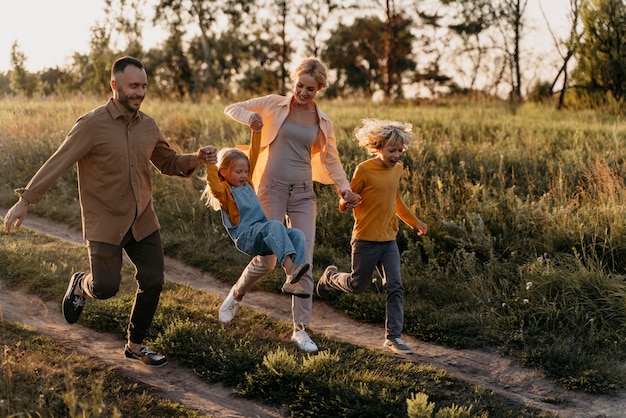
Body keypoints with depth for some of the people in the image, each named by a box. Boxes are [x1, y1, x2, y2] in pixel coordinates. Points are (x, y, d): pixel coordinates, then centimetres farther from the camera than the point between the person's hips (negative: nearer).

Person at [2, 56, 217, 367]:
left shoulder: (148, 126, 3)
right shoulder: (92, 125, -15)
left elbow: (168, 162, 15)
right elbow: (57, 163, -19)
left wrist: (196, 159, -5)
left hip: (143, 220, 5)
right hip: (105, 222, -5)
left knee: (152, 281, 2)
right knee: (106, 288, -6)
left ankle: (135, 346, 22)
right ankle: (81, 285, 33)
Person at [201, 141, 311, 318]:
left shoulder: (246, 183, 22)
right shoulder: (225, 191, 1)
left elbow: (253, 158, 27)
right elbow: (215, 189, -24)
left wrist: (256, 134, 22)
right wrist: (210, 164, -29)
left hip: (263, 236, 8)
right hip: (245, 237, -8)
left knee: (297, 235, -15)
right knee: (275, 225, -35)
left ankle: (292, 282, -27)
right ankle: (290, 268, -51)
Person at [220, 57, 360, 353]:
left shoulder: (322, 121, 7)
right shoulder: (275, 104, -1)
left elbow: (331, 160, 15)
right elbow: (231, 109, 5)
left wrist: (345, 188, -1)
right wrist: (250, 116, -18)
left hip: (303, 194, 3)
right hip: (272, 189, -2)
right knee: (267, 260, -3)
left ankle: (300, 329, 8)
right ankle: (237, 294, 29)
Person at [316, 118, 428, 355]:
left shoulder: (398, 169, 7)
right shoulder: (364, 170, -13)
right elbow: (348, 198, -7)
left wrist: (414, 222, 26)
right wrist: (346, 203, -31)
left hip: (389, 240, 5)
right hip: (366, 240, -5)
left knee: (395, 287, -4)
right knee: (357, 286, 10)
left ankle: (393, 337, -1)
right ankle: (330, 277, 41)